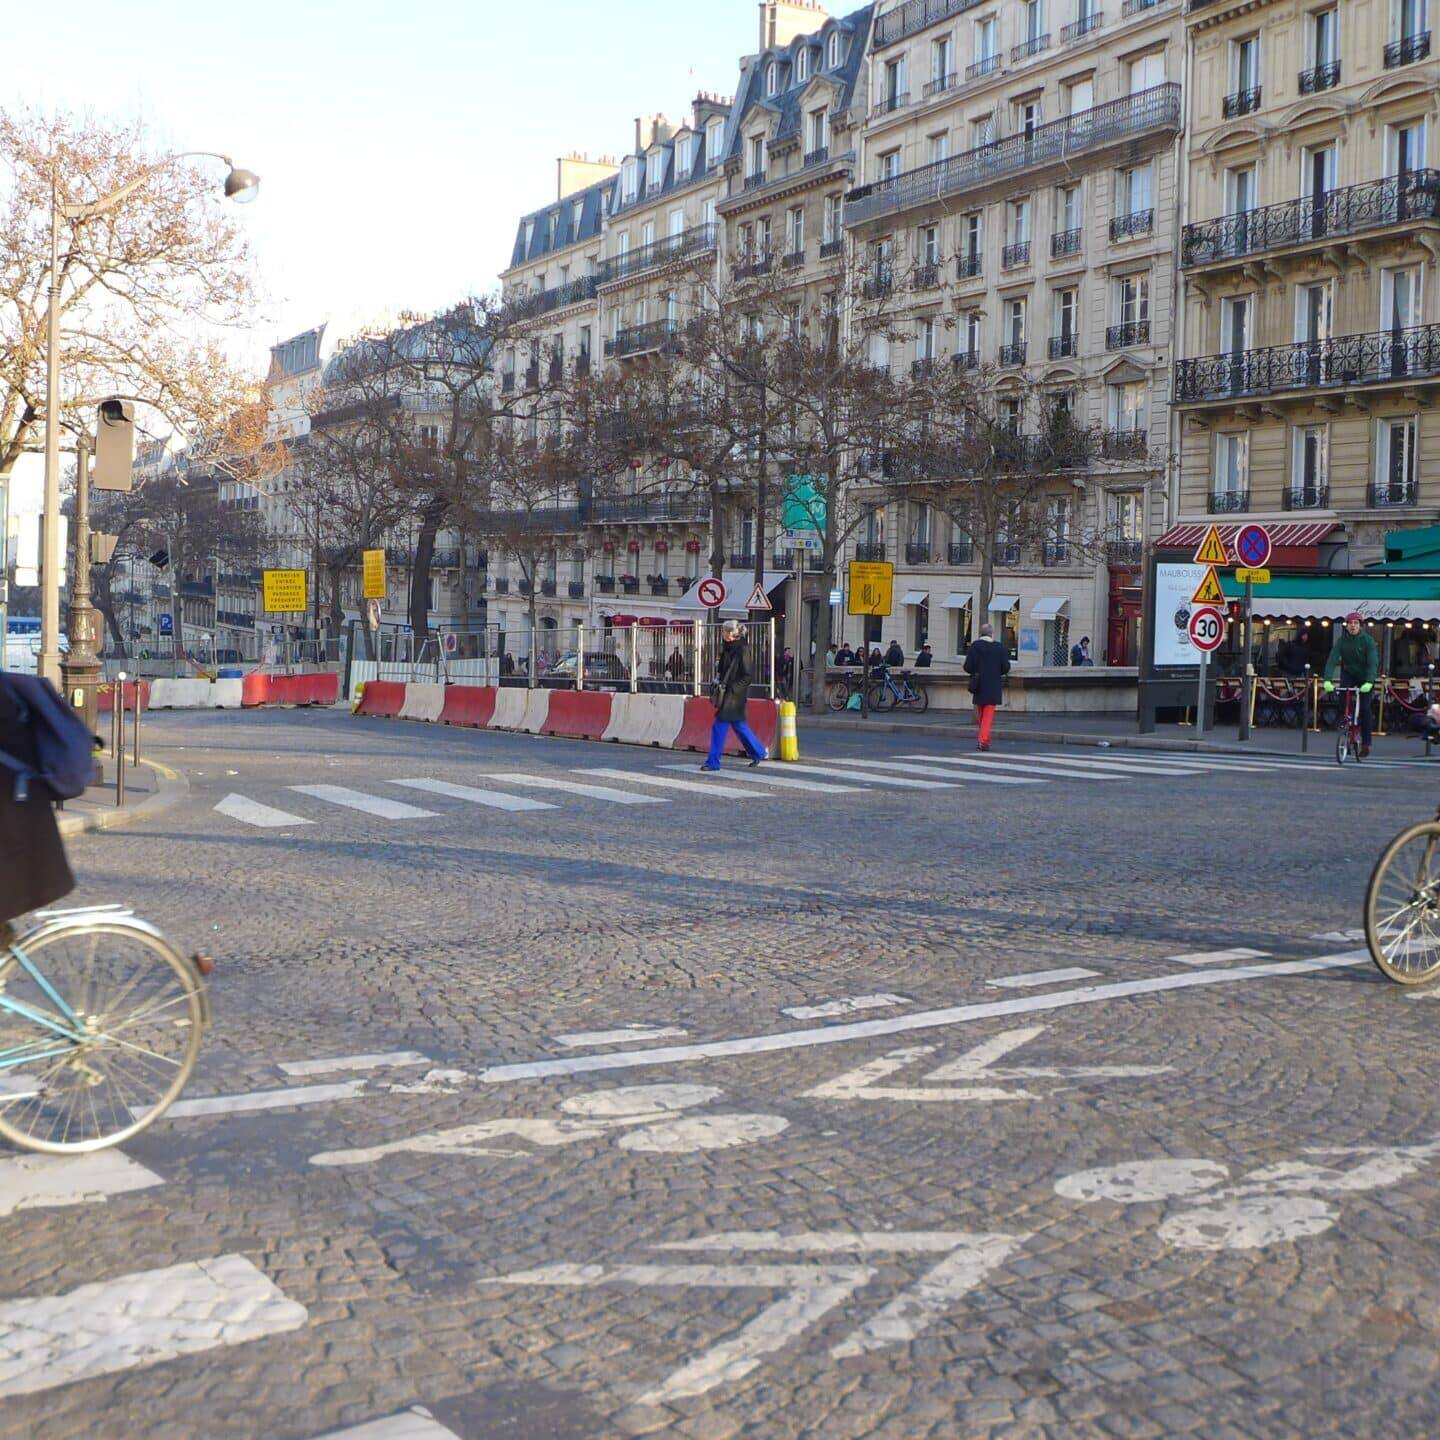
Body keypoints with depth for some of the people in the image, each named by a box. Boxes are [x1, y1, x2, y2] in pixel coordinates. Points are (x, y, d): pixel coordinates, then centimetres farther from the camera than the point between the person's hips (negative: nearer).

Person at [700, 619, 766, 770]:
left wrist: (730, 687, -18)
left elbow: (746, 677, -15)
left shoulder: (742, 650, -14)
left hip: (735, 694, -9)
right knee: (739, 725, 16)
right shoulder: (728, 649, 10)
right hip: (727, 692, 9)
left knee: (719, 727, -8)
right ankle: (759, 753, 29)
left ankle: (713, 762, -4)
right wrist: (719, 678, 6)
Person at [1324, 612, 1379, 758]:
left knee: (1364, 708, -7)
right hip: (1348, 673, 2)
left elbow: (1373, 662, -29)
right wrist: (1327, 680, -38)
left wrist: (1369, 682, -44)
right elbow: (1332, 659, -23)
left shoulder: (1367, 640, -20)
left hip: (1364, 677, -2)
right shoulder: (1342, 640, -14)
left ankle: (1366, 743, 1)